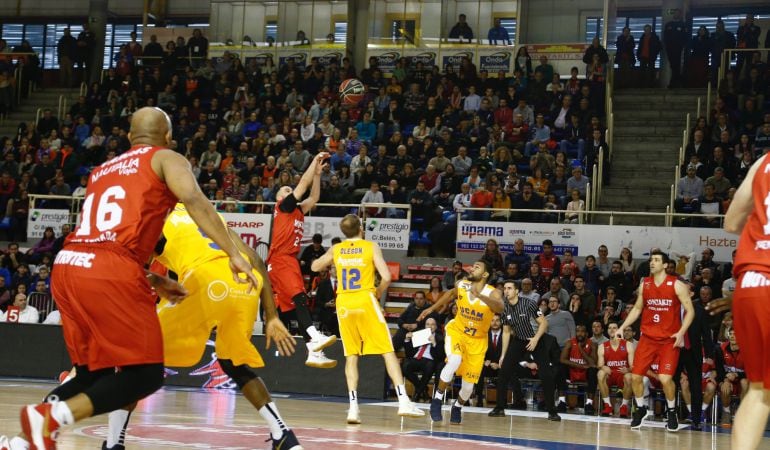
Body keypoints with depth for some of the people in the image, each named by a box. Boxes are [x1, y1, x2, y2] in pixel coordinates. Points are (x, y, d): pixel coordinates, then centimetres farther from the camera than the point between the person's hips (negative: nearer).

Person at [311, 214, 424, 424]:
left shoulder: (336, 249, 9)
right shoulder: (371, 247, 0)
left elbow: (315, 267, 25)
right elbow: (386, 277, -8)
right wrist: (378, 293, 9)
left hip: (344, 303, 3)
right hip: (365, 300, -3)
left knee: (351, 355, 9)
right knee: (388, 351, 0)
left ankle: (353, 407, 0)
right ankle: (403, 401, -8)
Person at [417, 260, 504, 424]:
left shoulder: (493, 293, -22)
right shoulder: (461, 285, -11)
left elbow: (500, 308, -45)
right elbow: (451, 294, 14)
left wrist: (480, 296, -60)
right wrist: (432, 308, 17)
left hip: (478, 340, 0)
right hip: (456, 331, 0)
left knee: (468, 384, 1)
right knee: (454, 361, -32)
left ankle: (457, 407, 35)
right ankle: (437, 400, -14)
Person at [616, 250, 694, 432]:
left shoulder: (676, 285, -8)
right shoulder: (644, 284, 6)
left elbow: (689, 310, -7)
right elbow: (637, 308, 17)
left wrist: (681, 332, -19)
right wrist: (622, 327, 7)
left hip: (669, 339, -5)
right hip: (648, 337, 5)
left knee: (665, 378, -17)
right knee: (636, 375, 0)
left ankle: (671, 412, 8)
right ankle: (640, 408, 24)